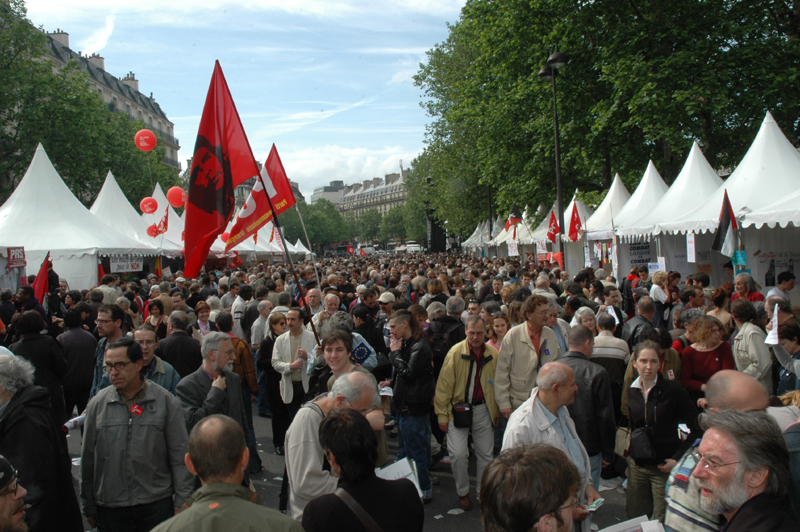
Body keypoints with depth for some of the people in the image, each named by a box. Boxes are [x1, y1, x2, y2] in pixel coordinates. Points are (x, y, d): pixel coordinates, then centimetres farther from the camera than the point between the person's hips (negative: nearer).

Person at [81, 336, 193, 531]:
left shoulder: (166, 402, -3)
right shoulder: (97, 403, 2)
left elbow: (179, 454, -2)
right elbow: (88, 457, 7)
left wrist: (181, 501, -4)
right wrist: (88, 507, 8)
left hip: (157, 504, -1)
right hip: (109, 506, 2)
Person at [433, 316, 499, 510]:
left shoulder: (493, 354, -2)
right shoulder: (455, 352, -12)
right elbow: (444, 385, -8)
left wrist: (497, 410, 14)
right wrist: (442, 415, -8)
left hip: (483, 409, 3)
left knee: (486, 454, 11)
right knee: (458, 453, -7)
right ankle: (463, 491, 17)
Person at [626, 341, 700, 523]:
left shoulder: (672, 390, -12)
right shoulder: (632, 391, 4)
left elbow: (696, 427, -10)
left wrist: (677, 458, -14)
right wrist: (630, 457, 13)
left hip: (665, 467, -5)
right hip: (637, 465, 5)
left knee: (662, 522, 2)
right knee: (635, 518, 12)